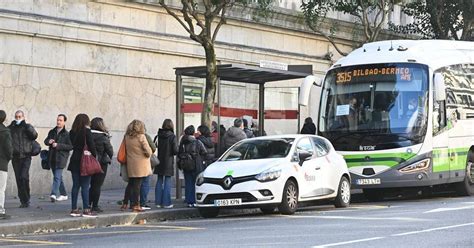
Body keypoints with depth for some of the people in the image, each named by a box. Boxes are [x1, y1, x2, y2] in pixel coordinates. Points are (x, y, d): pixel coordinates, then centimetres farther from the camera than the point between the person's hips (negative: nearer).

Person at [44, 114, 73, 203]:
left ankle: (53, 194, -22)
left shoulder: (66, 134, -6)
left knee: (57, 177, -15)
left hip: (61, 158, -7)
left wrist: (58, 145, -18)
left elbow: (70, 146, -11)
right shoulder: (52, 132, 13)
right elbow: (46, 141, 17)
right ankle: (63, 194, 25)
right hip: (52, 158, 7)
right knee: (58, 177, 15)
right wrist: (49, 141, -7)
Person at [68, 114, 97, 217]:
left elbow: (73, 145, 10)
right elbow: (91, 146, -11)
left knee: (75, 185, 9)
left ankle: (74, 209, 11)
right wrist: (94, 156, 1)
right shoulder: (87, 131, -9)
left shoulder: (72, 132, 7)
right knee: (85, 186, -4)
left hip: (75, 161, 5)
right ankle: (86, 210, -5)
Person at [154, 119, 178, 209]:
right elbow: (175, 150, -14)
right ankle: (166, 202, -1)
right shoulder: (172, 137, -11)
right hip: (168, 162, -4)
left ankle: (158, 202, 10)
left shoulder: (158, 136, 0)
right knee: (167, 182, 1)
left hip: (159, 162, 4)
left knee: (159, 181, 11)